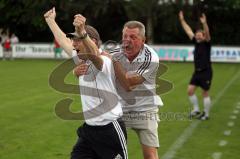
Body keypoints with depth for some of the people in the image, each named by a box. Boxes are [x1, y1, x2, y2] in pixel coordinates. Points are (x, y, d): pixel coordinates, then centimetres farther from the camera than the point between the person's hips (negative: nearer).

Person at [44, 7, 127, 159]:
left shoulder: (104, 62, -17)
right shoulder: (81, 61, 7)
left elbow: (94, 54, -42)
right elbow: (62, 39, 22)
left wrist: (82, 33, -59)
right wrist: (50, 20, 33)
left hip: (110, 130, -8)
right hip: (88, 129, 8)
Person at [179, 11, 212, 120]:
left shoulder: (206, 44, -8)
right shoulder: (196, 42, 7)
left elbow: (207, 34, -28)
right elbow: (188, 30, 10)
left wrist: (204, 23, -44)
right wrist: (182, 20, 10)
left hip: (206, 72, -6)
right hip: (197, 72, 6)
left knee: (205, 93, 1)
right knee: (190, 90, 0)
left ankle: (206, 114, 13)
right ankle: (196, 109, 15)